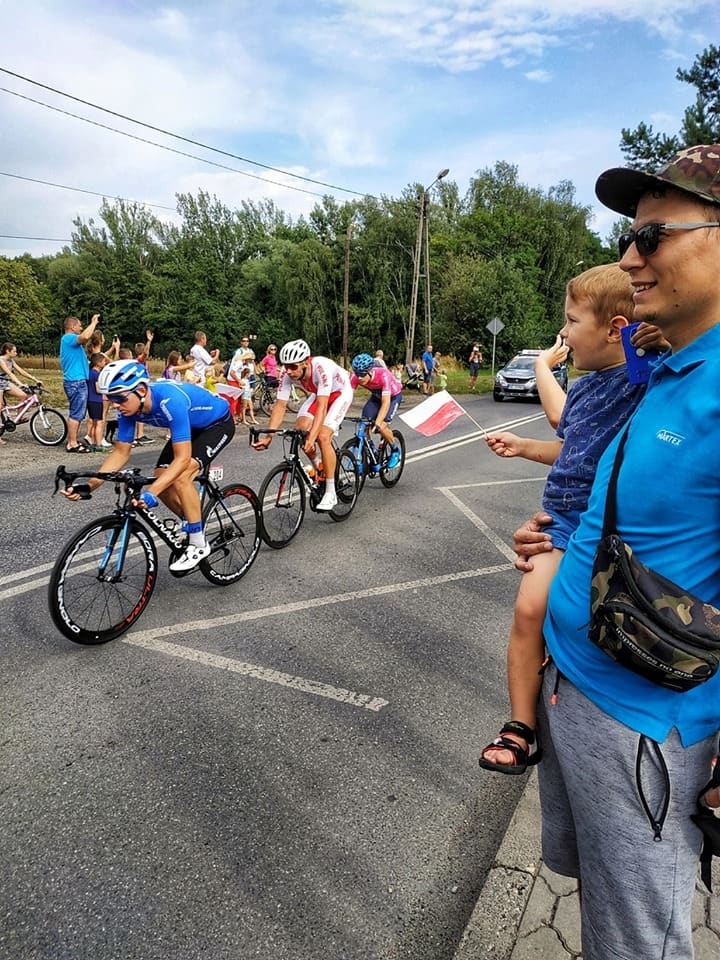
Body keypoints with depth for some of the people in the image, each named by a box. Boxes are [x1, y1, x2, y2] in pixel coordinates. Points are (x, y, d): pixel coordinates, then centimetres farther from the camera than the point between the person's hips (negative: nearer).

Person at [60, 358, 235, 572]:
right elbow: (121, 452, -10)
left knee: (180, 477, -25)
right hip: (191, 426, 8)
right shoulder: (129, 407, -17)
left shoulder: (170, 400, -39)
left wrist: (151, 492, -48)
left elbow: (182, 458, -39)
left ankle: (198, 544, -10)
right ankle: (192, 525, 18)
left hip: (218, 422, -8)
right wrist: (90, 485, -22)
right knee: (161, 478, -6)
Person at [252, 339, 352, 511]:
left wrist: (312, 436, -54)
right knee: (300, 429, -16)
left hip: (339, 392, -6)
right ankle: (318, 467, 13)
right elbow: (280, 405, -23)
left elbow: (321, 405, -45)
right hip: (317, 393, 6)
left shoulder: (321, 367, -40)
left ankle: (330, 493, -14)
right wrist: (268, 436, -31)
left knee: (323, 436, -23)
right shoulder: (288, 374, -24)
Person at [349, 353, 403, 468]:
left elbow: (386, 402, -45)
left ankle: (395, 450, 5)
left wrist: (377, 424, -56)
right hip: (376, 396, 5)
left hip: (393, 396, -5)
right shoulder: (356, 377, -27)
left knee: (381, 426, -21)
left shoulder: (383, 375, -40)